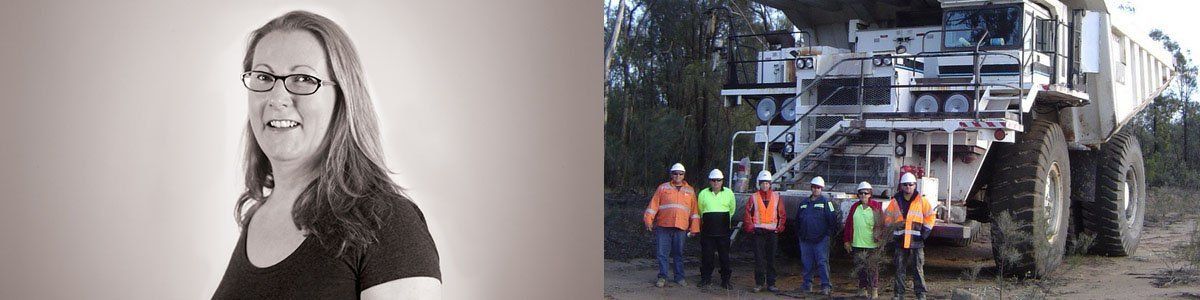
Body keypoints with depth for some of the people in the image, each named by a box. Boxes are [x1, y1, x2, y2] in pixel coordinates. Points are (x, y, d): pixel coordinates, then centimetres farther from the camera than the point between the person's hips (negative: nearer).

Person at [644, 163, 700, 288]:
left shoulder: (690, 191, 11)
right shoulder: (663, 188, 7)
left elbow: (694, 211, 11)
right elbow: (653, 205, 3)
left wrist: (694, 228, 6)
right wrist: (648, 220, -7)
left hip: (681, 227, 1)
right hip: (663, 227, -1)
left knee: (678, 254, 7)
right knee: (662, 253, 0)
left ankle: (679, 277, 17)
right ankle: (662, 277, 8)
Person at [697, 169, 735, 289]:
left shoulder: (729, 193, 4)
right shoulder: (703, 193, 3)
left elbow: (732, 209, 18)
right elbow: (700, 211, 17)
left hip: (723, 231, 0)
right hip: (707, 231, 0)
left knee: (724, 256, 3)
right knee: (706, 255, 3)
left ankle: (725, 280, 10)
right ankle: (705, 278, 15)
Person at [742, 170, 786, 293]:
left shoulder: (776, 197, 8)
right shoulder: (753, 197, 4)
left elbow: (782, 214, 11)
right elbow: (747, 214, 4)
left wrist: (779, 227, 1)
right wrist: (750, 228, -4)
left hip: (773, 232, 1)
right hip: (758, 232, -1)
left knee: (771, 259, 5)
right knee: (759, 259, -2)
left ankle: (771, 283, 10)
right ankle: (759, 283, 4)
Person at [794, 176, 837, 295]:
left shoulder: (825, 202, 0)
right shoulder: (804, 203, 15)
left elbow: (832, 218, -3)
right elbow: (798, 219, 22)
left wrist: (827, 233, -5)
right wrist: (799, 233, 14)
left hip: (821, 239, -5)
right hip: (805, 239, 5)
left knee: (822, 262, -8)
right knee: (807, 262, 8)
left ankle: (826, 285, -7)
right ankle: (807, 284, 15)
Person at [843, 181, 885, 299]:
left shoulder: (876, 207, 0)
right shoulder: (854, 207, 9)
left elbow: (881, 224, 1)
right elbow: (848, 224, 11)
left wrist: (880, 238, -4)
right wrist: (847, 240, 7)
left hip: (872, 245, -3)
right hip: (857, 244, 3)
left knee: (872, 268, -1)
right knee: (860, 268, 8)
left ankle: (874, 290, 5)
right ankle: (863, 289, 18)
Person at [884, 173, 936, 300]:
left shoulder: (921, 201, 2)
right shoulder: (895, 201, 6)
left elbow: (931, 216, 9)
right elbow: (887, 217, 16)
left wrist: (926, 231, 2)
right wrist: (893, 227, 5)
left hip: (916, 241, -2)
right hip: (900, 241, 2)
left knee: (918, 269, 0)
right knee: (899, 269, 6)